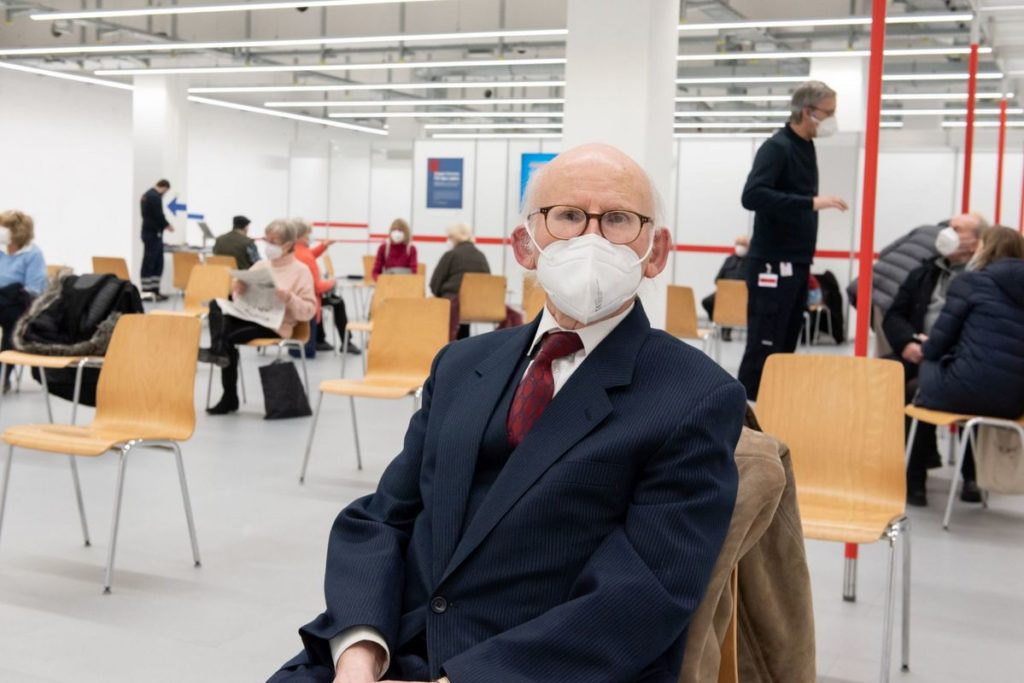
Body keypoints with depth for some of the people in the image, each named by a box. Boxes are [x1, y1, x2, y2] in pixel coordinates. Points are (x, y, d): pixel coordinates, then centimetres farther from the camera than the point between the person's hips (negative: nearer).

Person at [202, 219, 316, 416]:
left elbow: (309, 311, -7)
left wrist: (289, 299, -24)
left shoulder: (301, 271, 0)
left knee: (228, 338, -27)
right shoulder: (260, 265, 17)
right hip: (251, 315, 6)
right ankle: (218, 349, -36)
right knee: (216, 304, -22)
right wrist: (239, 289, -4)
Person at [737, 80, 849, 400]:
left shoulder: (805, 147, 15)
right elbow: (752, 196, -26)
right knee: (763, 348, -8)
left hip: (796, 265, 9)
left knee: (784, 347, 10)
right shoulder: (777, 147, -12)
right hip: (772, 265, -9)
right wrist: (811, 202, -29)